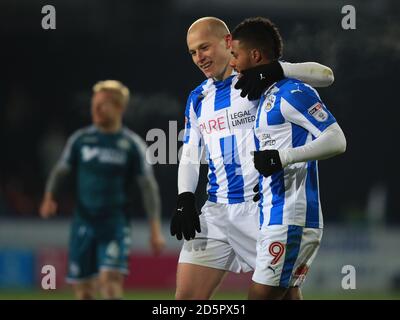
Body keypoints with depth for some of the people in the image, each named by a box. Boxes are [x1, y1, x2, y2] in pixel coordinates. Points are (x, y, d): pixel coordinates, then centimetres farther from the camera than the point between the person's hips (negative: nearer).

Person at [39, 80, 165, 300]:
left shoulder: (132, 145, 0)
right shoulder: (80, 139, 6)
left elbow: (148, 186, 0)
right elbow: (61, 171, 11)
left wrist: (155, 229, -5)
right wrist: (49, 198, -10)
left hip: (115, 226, -3)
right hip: (83, 224, 3)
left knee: (110, 280, -20)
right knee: (83, 288, 4)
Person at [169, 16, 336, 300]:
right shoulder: (198, 98, 16)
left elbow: (325, 75, -10)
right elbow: (190, 155, 18)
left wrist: (277, 71, -25)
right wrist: (185, 201, 2)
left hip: (262, 207, -5)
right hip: (216, 211, 5)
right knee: (187, 296, -2)